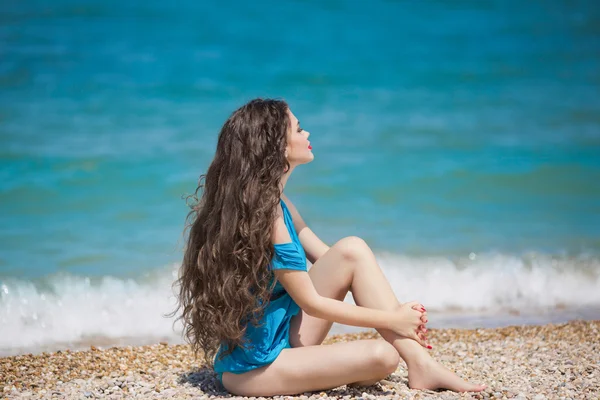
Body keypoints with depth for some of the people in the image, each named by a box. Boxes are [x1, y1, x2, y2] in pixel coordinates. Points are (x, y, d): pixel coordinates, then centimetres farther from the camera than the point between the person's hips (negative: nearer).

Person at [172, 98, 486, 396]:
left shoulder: (274, 201, 8)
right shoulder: (261, 213, -22)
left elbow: (327, 259, 11)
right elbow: (311, 303, -18)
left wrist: (401, 313, 2)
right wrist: (393, 320, -10)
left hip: (282, 333, 10)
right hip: (253, 366, -10)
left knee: (352, 250, -5)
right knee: (381, 355, -26)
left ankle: (421, 365, -7)